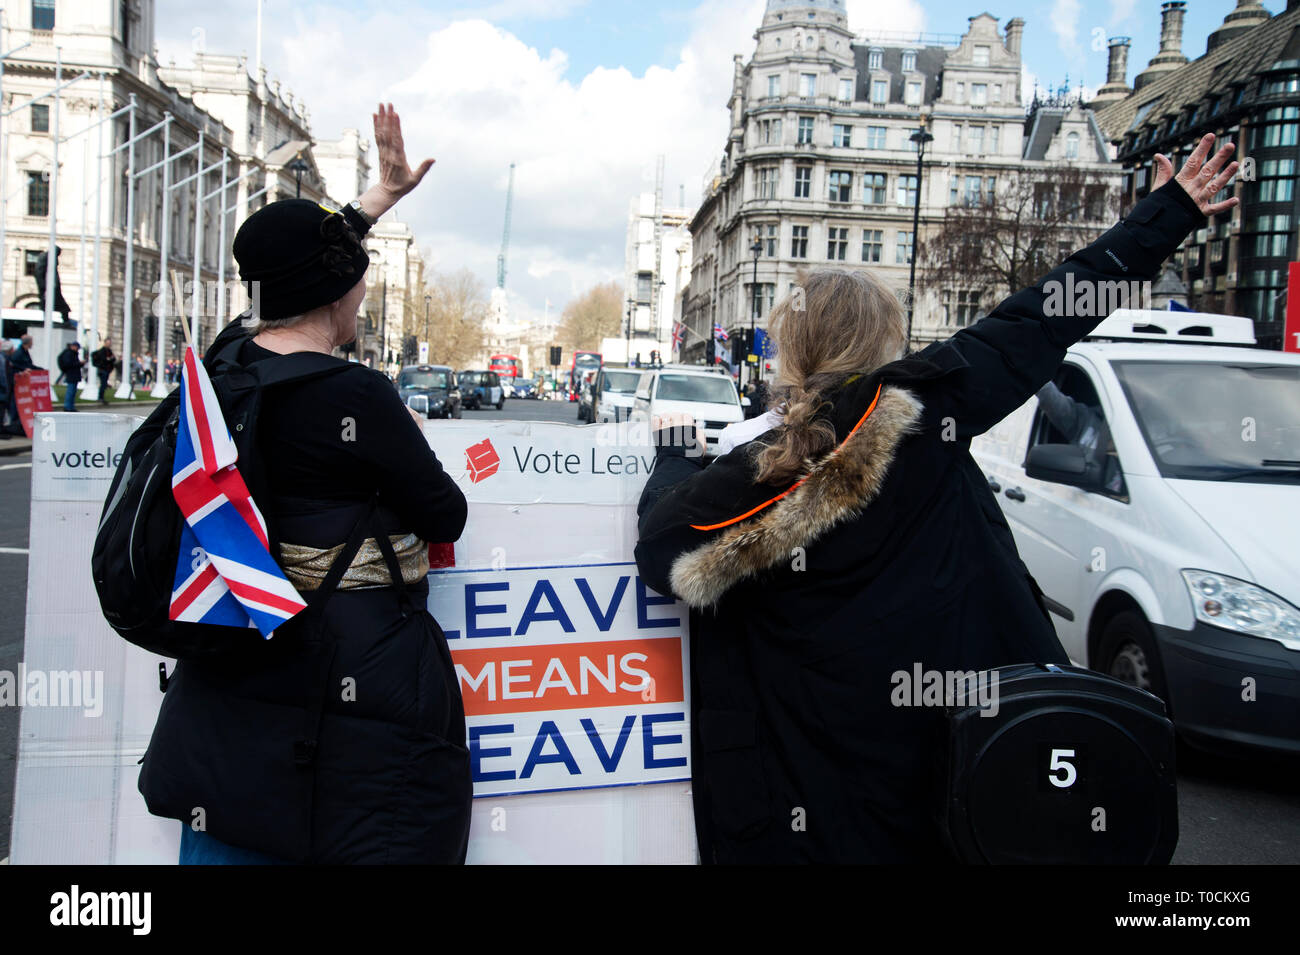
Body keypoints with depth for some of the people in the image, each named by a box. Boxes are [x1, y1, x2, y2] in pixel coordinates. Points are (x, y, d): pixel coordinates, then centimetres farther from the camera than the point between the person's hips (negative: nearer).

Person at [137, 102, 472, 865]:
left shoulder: (229, 357, 2)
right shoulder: (356, 398, -21)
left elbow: (298, 270, 20)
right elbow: (446, 520, -10)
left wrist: (384, 193, 30)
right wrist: (408, 441, 8)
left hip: (234, 657, 8)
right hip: (357, 664, -8)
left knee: (229, 838, 18)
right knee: (378, 838, 7)